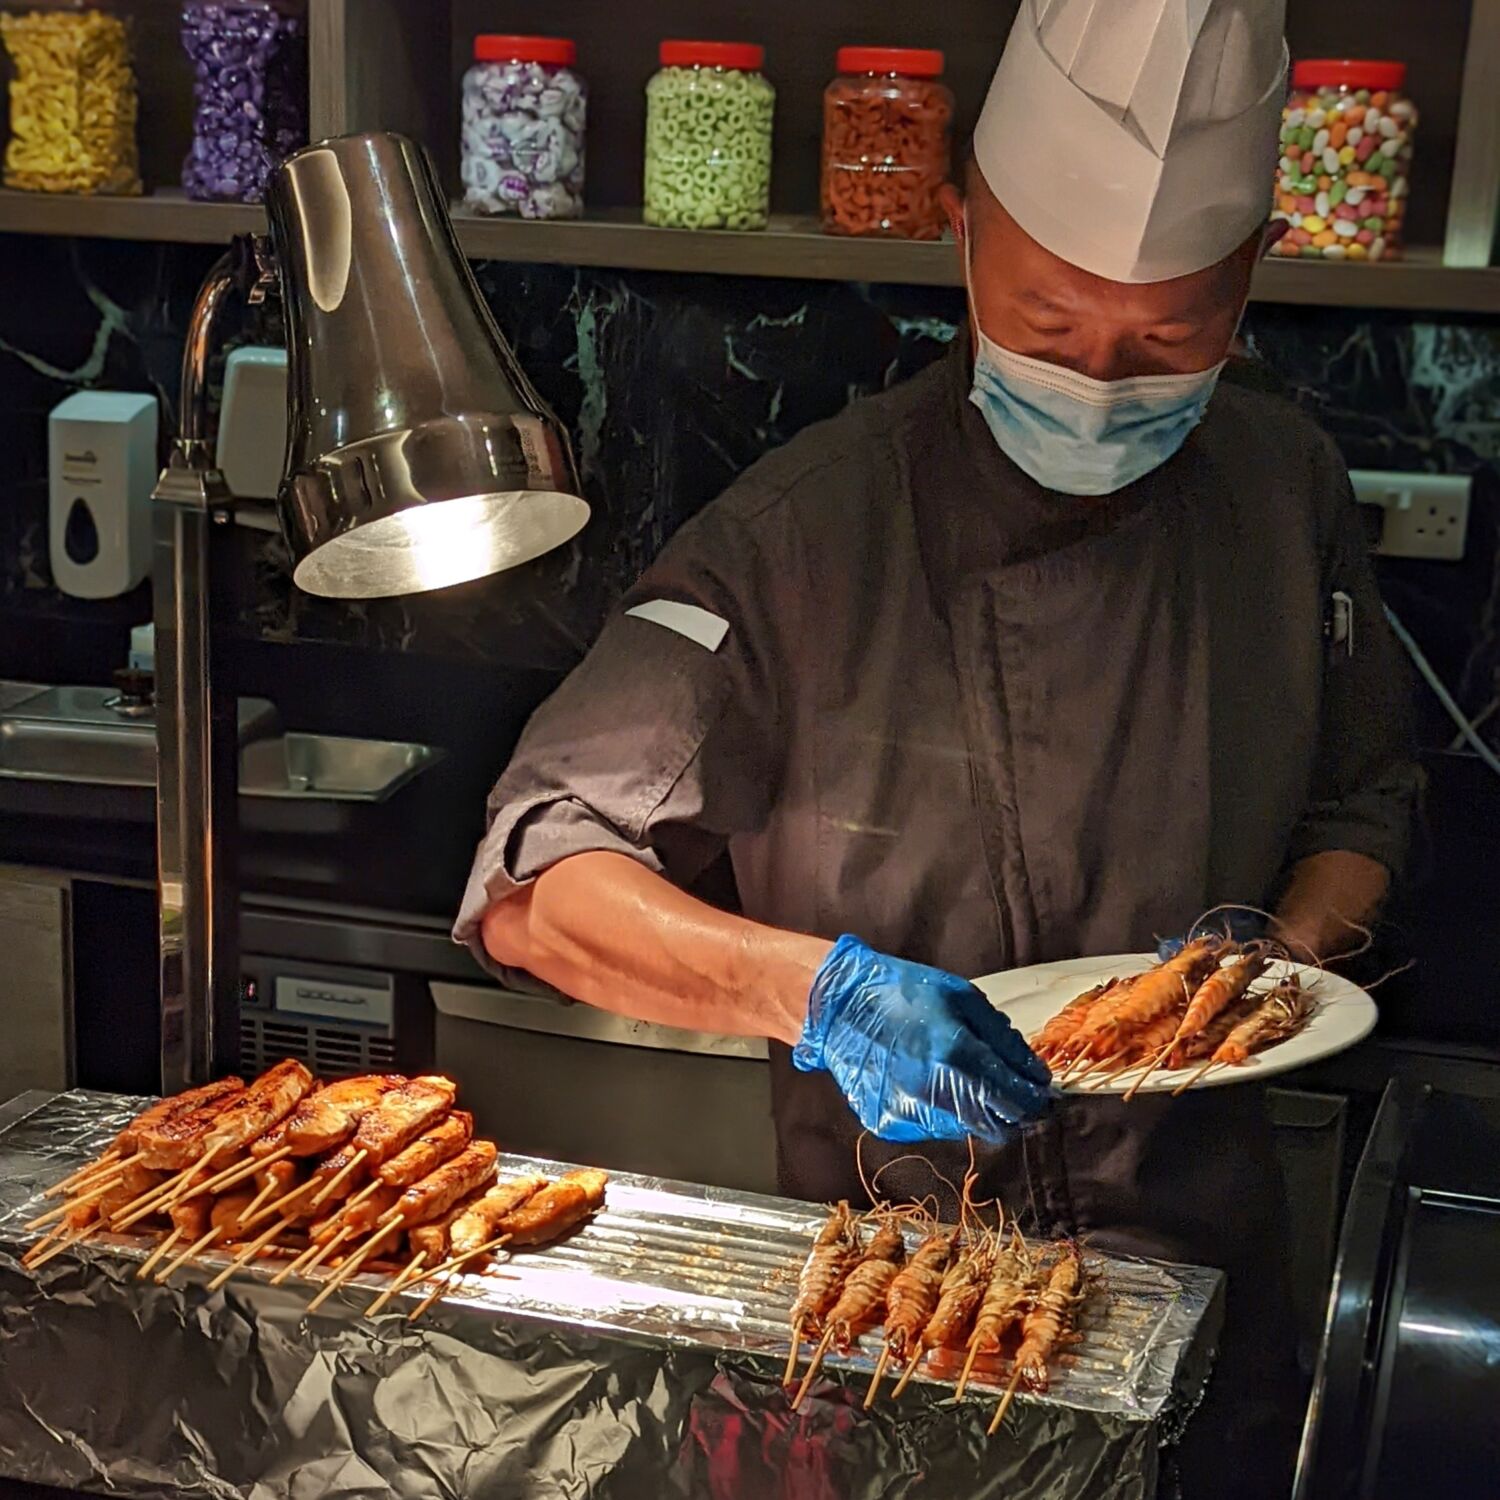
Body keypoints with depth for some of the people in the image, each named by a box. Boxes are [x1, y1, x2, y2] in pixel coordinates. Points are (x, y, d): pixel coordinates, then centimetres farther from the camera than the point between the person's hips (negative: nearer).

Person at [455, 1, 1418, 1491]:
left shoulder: (1287, 493, -7)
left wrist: (1292, 949, -12)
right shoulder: (810, 531, -20)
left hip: (1197, 1251, 3)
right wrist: (816, 987, -38)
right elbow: (534, 884, -23)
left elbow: (1359, 802, 9)